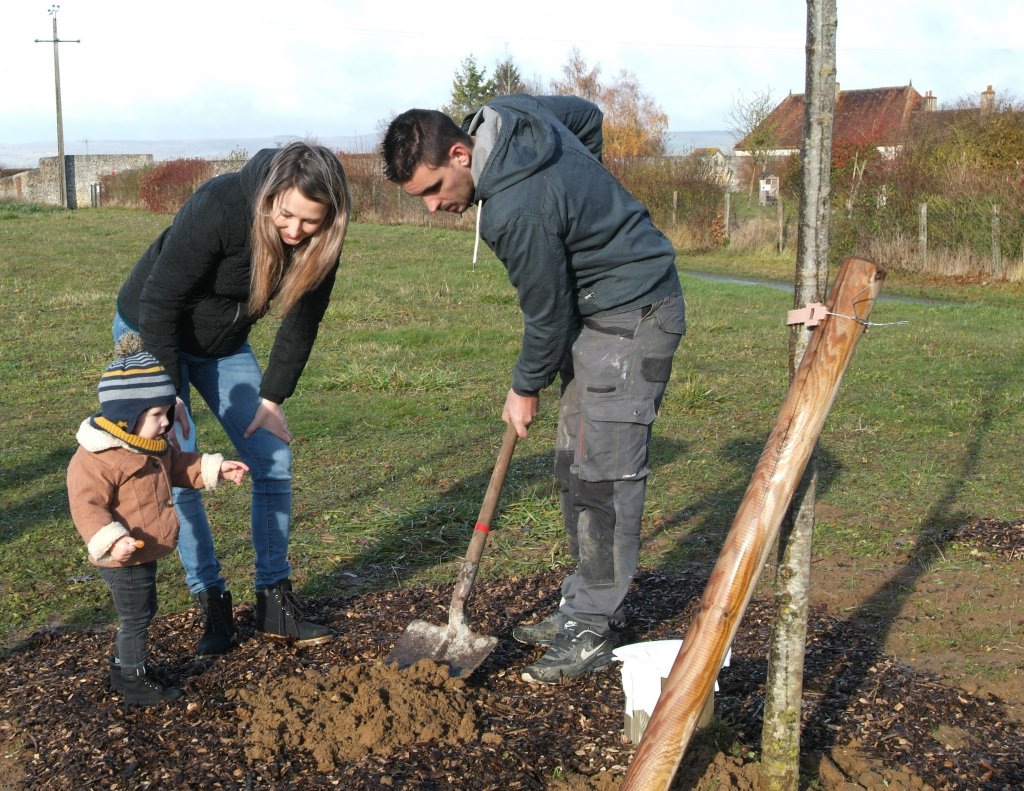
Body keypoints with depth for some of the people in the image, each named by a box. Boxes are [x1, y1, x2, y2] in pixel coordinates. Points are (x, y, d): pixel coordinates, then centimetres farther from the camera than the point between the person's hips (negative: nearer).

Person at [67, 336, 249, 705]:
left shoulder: (154, 445, 5)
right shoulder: (95, 459, -27)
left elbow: (178, 467, 21)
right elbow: (87, 505, -29)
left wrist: (214, 468, 12)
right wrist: (111, 540, -41)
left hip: (145, 554, 9)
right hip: (122, 560, -9)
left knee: (141, 613, 22)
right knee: (136, 616, 4)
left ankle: (125, 665, 40)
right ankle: (133, 679, 21)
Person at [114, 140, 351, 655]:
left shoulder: (319, 241, -20)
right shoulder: (220, 209, -35)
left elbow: (302, 320, -5)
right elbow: (159, 303, -27)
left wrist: (272, 397, -7)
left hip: (224, 345, 5)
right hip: (150, 335, -5)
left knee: (274, 460, -3)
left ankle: (275, 602, 7)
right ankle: (211, 603, 2)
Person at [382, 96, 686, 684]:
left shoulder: (518, 212, -31)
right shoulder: (505, 113, -3)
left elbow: (547, 312, -18)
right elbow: (588, 115, 15)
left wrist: (526, 390, -1)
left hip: (634, 316, -11)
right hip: (597, 308, 11)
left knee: (605, 472, -10)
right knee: (576, 464, 11)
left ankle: (594, 630, -3)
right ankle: (587, 605, 20)